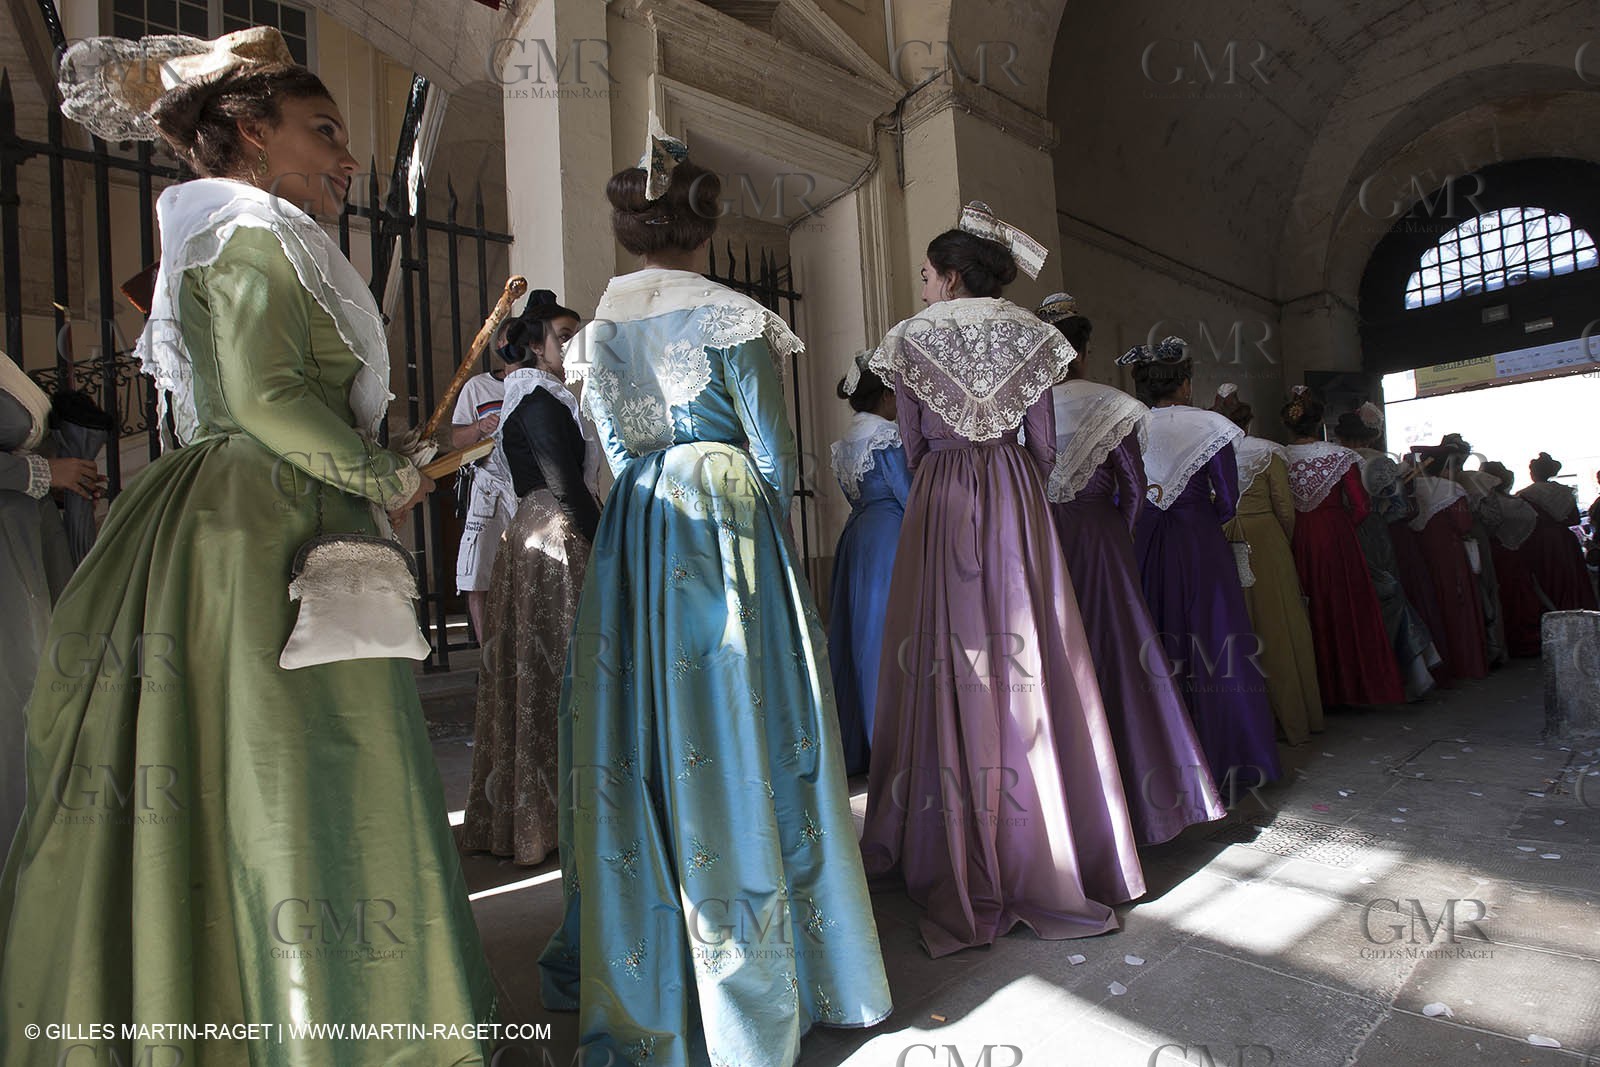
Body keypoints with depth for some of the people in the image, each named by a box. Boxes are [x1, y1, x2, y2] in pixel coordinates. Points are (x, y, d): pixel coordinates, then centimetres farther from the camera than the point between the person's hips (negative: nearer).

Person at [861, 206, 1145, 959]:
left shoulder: (908, 340, 4)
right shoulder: (1031, 335, 8)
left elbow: (912, 446, 5)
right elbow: (1044, 444, 6)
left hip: (939, 501, -1)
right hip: (1016, 498, 2)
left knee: (947, 664, 2)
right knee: (1026, 662, 3)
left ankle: (957, 862, 9)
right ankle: (1043, 858, 11)